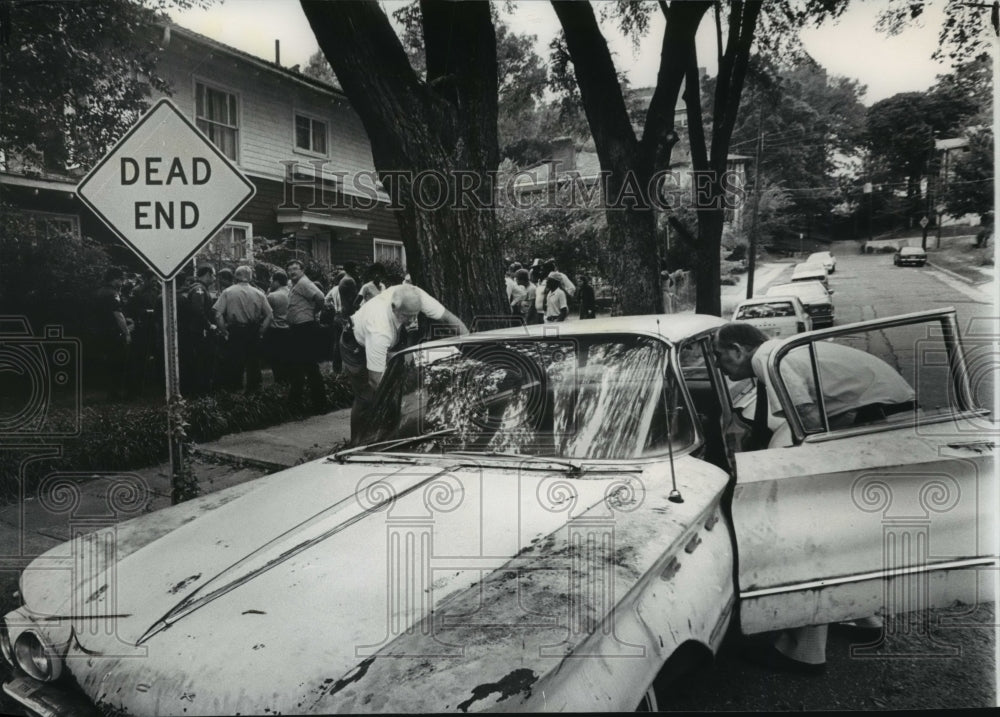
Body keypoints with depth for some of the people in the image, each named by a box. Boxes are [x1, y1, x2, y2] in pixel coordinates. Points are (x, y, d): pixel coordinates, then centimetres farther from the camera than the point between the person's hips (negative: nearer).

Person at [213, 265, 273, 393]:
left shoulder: (228, 292, -5)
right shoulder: (259, 294, 1)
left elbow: (218, 315, -12)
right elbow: (269, 315, -1)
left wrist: (224, 332, -4)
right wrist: (260, 332, 4)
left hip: (234, 332, -2)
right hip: (253, 334, 2)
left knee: (233, 364, 7)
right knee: (253, 363, 12)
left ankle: (233, 390, 11)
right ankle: (253, 390, 19)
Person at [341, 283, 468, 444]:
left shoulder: (416, 296, -32)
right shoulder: (379, 331, -46)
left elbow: (451, 319, -22)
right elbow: (376, 379, -41)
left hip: (382, 346, 6)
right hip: (356, 349, -6)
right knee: (367, 398, -8)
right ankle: (357, 444, 10)